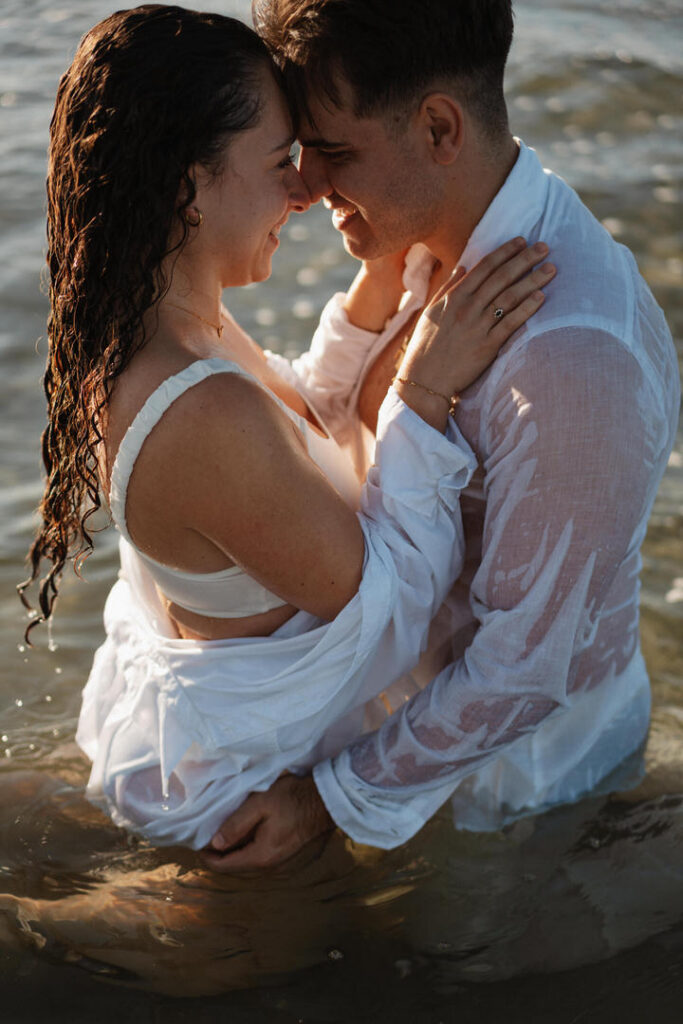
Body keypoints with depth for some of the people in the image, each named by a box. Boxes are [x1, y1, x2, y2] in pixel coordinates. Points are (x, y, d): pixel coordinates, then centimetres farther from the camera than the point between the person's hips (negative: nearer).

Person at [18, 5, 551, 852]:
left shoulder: (148, 322, -11)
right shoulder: (210, 422, -41)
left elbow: (302, 425, 7)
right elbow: (377, 601, -26)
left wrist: (379, 285, -4)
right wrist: (426, 392, -27)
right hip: (235, 776, -8)